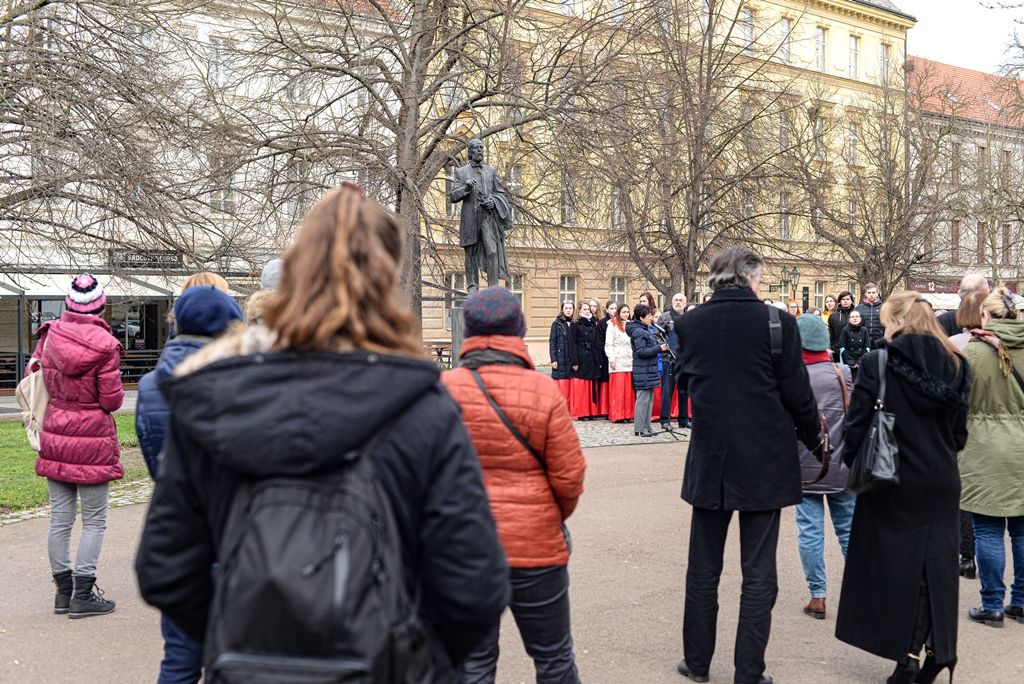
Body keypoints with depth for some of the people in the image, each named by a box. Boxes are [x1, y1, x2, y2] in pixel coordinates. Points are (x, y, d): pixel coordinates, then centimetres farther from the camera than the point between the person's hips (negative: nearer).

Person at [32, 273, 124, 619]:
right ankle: (83, 595, 7)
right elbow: (112, 400, -13)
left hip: (55, 438, 5)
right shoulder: (104, 345, -16)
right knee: (94, 521, 5)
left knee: (60, 518, 13)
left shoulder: (50, 335, -1)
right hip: (92, 441, -5)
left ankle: (63, 590, 22)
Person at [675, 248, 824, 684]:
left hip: (709, 460, 3)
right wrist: (815, 439, 11)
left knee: (703, 569, 16)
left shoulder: (689, 324, -2)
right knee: (758, 575, 7)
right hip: (765, 462, -2)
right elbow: (797, 392, -7)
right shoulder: (777, 321, -11)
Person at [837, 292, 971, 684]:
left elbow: (856, 425, -12)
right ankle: (938, 650, 19)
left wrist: (853, 463, 4)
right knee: (935, 564, 14)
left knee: (896, 565, 8)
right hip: (941, 486, 4)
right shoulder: (954, 366, 2)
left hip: (893, 486, -4)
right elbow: (959, 432, 8)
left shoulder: (876, 364, -13)